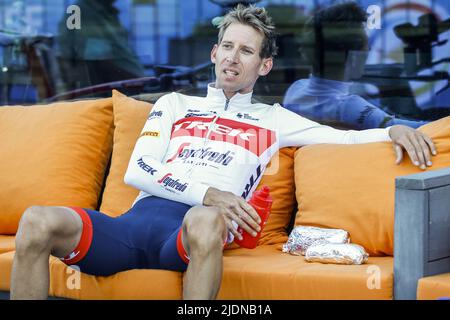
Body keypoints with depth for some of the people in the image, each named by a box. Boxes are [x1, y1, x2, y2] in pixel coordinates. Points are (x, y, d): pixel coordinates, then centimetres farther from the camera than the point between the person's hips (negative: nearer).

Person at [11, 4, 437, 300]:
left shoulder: (271, 120, 28)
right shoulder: (175, 105, 28)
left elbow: (346, 138, 24)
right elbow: (137, 171, 13)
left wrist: (392, 130, 2)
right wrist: (207, 193, -4)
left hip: (187, 234, -2)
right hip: (138, 218, 2)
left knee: (204, 220, -44)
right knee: (37, 222, -30)